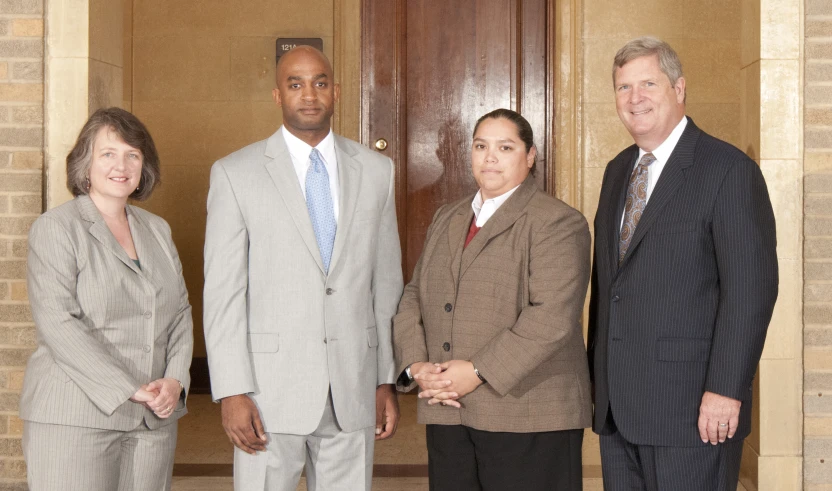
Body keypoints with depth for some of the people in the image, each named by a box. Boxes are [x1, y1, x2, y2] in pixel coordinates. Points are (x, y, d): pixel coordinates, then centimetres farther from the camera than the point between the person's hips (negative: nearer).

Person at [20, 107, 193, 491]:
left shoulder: (157, 230, 15)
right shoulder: (55, 228, -2)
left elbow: (180, 313, 13)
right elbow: (57, 323, -12)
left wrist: (175, 379, -5)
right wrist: (127, 389, -17)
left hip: (153, 417, 5)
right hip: (74, 417, -5)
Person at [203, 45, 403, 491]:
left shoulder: (376, 171, 9)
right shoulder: (235, 174, -1)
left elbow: (386, 282, 10)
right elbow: (223, 291, -4)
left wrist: (387, 381, 8)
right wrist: (231, 392, -9)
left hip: (353, 389, 3)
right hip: (270, 388, -2)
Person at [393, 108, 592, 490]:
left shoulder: (557, 223, -5)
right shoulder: (447, 219, 18)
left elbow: (552, 318, -16)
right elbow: (414, 298, 14)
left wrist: (479, 372, -19)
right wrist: (415, 366, -3)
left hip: (528, 416, -5)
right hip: (448, 413, 6)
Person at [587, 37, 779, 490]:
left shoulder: (728, 169, -8)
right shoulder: (617, 171, 15)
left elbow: (751, 285, -14)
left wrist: (726, 389, -18)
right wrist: (598, 375, 14)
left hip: (692, 405, -7)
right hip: (617, 405, 7)